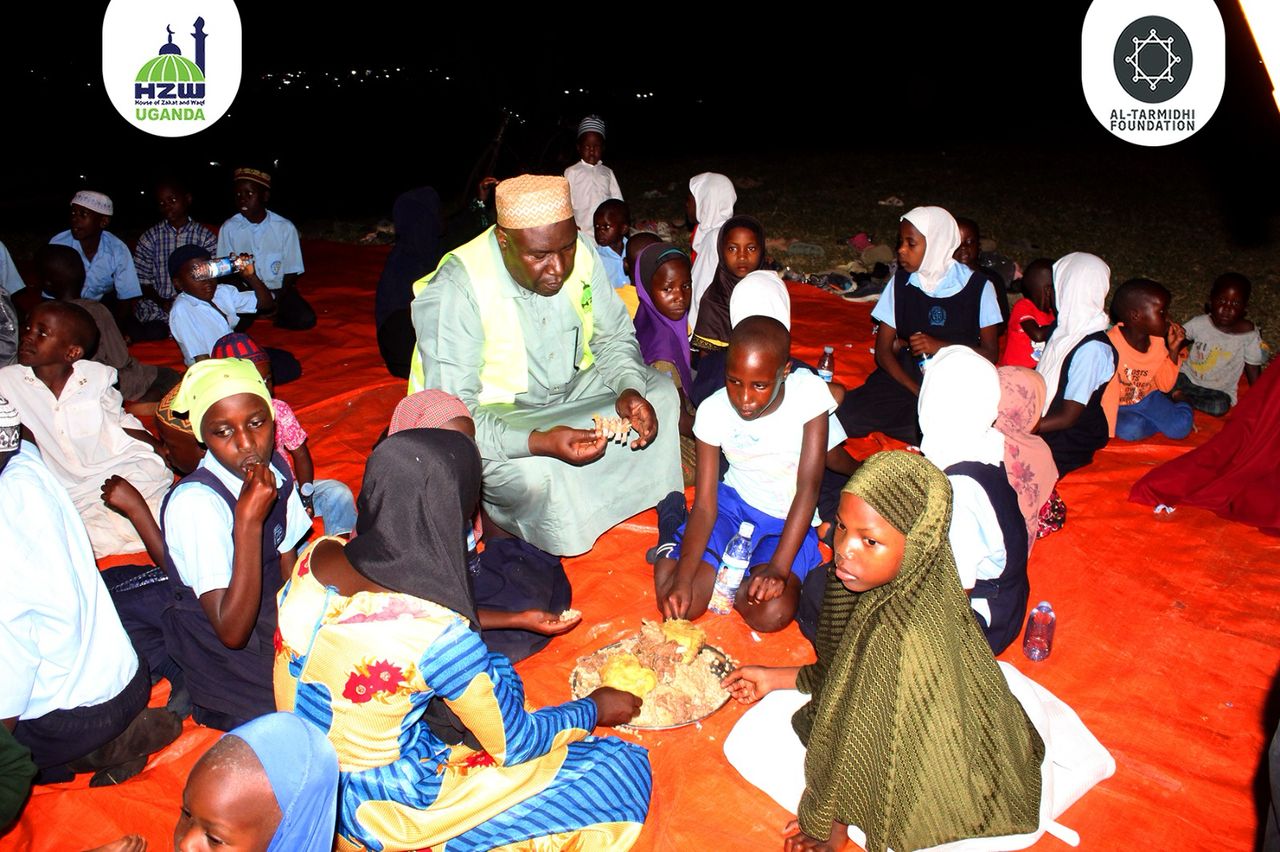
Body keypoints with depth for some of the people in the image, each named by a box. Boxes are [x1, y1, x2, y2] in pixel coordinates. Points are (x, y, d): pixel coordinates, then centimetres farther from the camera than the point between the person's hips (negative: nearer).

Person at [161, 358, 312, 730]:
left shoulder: (275, 469, -5)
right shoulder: (194, 503, -27)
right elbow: (232, 632, -29)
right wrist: (249, 522, -35)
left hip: (276, 622, 7)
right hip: (225, 657, -6)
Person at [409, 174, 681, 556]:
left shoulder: (581, 254, -13)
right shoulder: (454, 291, -29)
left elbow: (614, 337, 1)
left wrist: (630, 391, -20)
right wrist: (539, 442, -42)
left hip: (571, 390, 6)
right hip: (490, 415, -6)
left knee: (660, 392, -9)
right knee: (535, 474, -34)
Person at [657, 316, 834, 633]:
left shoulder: (809, 392, -21)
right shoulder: (713, 411, -16)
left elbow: (808, 487, -21)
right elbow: (705, 505, -15)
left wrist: (778, 568, -30)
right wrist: (682, 578, -30)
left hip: (790, 520, 0)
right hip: (733, 503, 1)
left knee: (773, 614, -26)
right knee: (680, 603, -19)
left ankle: (716, 571, 3)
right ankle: (671, 540, 12)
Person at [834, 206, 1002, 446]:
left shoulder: (977, 287, 1)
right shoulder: (901, 282, 7)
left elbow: (990, 354, 1)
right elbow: (883, 350, 3)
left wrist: (940, 346, -16)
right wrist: (918, 392, -13)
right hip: (904, 379, 2)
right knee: (845, 415, -25)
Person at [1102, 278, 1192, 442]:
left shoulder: (1158, 341, -7)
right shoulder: (1112, 346, -28)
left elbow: (1164, 386, 1)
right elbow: (1108, 394, -23)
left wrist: (1173, 350, -11)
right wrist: (1109, 432, -21)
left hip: (1146, 398, 5)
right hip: (1118, 405, -5)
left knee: (1182, 426, -16)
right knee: (1131, 429, -32)